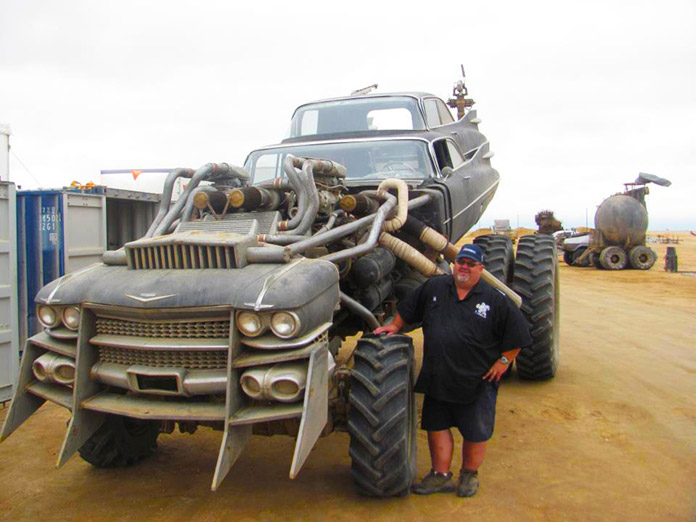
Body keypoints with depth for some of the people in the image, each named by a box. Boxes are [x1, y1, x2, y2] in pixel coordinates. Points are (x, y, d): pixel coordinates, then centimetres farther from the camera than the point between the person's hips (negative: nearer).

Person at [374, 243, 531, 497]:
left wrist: (504, 361, -3)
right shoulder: (434, 287, 5)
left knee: (475, 432, 9)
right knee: (436, 426, 9)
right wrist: (394, 327, 11)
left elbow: (517, 331, -1)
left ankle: (470, 475, 31)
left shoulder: (496, 299, -4)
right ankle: (441, 475, 24)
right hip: (437, 378, 3)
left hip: (477, 381, -2)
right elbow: (408, 309, 18)